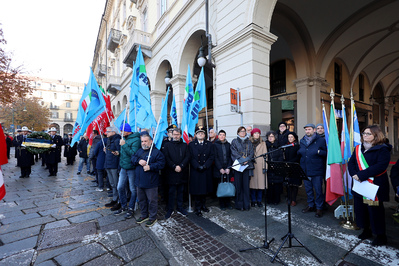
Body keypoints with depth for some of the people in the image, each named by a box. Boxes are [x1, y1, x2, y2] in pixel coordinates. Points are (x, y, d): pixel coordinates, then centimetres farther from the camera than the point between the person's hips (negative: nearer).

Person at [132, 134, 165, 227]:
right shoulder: (139, 150, 11)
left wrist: (150, 167, -25)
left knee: (152, 200, 5)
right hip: (139, 181, 7)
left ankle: (152, 217, 24)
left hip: (150, 183, -7)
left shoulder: (156, 152, -11)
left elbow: (161, 163, -16)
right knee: (141, 200, 20)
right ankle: (144, 215, 40)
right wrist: (138, 161, -13)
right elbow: (133, 157, 7)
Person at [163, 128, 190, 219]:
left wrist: (181, 166, -14)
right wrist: (174, 167, -15)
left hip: (182, 172, 2)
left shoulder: (185, 145, 9)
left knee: (180, 191, 13)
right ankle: (170, 209, 19)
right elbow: (166, 158, -5)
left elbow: (187, 157, 0)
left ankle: (180, 208, 27)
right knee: (171, 191, 5)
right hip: (171, 173, -2)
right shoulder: (168, 145, 4)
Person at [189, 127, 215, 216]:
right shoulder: (191, 144, 2)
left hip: (206, 171, 2)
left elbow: (212, 156, 1)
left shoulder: (209, 144, 8)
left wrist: (205, 166, -12)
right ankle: (198, 208, 17)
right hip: (195, 171, -2)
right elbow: (191, 158, -5)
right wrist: (198, 167, -15)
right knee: (196, 189, 3)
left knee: (205, 189, 12)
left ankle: (203, 205, 30)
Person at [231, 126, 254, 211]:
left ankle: (246, 204, 11)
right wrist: (242, 160, -14)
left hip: (247, 165, 2)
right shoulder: (234, 141, 8)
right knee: (238, 185, 0)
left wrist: (247, 160, -11)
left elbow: (251, 153, 6)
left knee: (246, 185, 2)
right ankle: (239, 205, 11)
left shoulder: (249, 142, 16)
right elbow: (234, 153, -3)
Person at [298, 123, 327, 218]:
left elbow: (327, 153, -7)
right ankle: (311, 205, 32)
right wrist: (299, 152, 1)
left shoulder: (321, 140, -5)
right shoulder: (302, 141, 10)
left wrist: (319, 152, -21)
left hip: (316, 171, -5)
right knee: (308, 189, 16)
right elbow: (299, 153, 21)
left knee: (318, 190, 5)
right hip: (305, 170, 5)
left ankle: (319, 208, 22)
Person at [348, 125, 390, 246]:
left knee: (375, 210, 4)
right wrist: (354, 174, -12)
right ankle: (366, 230, 31)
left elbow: (381, 166, -19)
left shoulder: (383, 149, -7)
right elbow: (351, 163, 6)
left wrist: (361, 175, -24)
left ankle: (381, 235, 23)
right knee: (360, 208, 13)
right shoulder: (358, 149, 10)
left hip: (374, 186, -5)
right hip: (359, 186, 6)